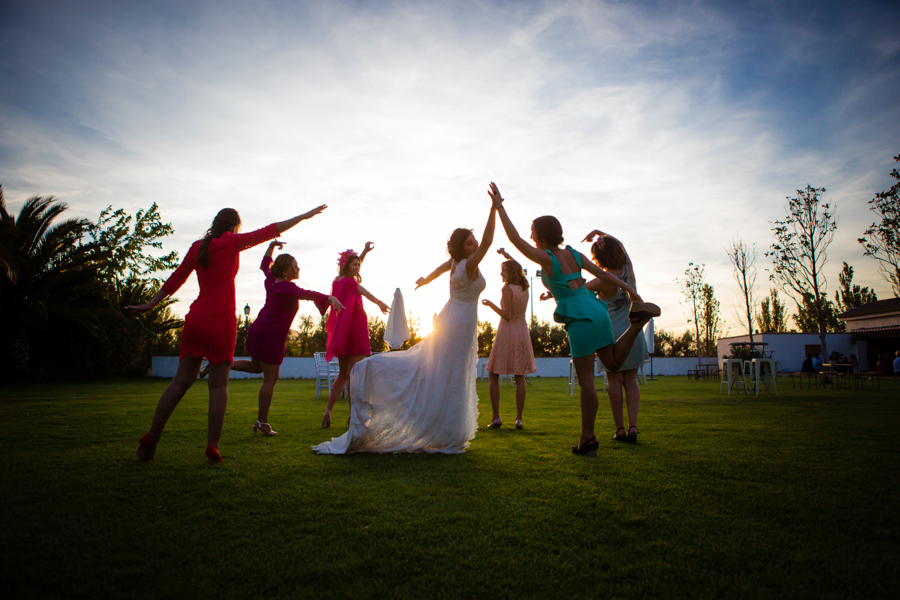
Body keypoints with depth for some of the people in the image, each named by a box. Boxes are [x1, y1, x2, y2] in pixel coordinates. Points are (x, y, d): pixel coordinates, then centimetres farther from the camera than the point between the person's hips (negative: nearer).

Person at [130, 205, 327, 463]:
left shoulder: (197, 246, 14)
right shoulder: (231, 242, -1)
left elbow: (176, 278, 17)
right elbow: (270, 231, 0)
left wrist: (151, 304, 25)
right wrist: (304, 216, 5)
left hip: (195, 320, 5)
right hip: (221, 321, -5)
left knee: (181, 381, 10)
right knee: (218, 385, 0)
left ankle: (151, 438, 9)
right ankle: (213, 445, -1)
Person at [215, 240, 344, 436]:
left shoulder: (271, 281, 8)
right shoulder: (288, 287, -18)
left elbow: (265, 265, 29)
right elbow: (307, 294, -36)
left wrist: (271, 246, 30)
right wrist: (330, 298, -48)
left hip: (257, 330, 9)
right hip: (271, 336, -9)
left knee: (256, 367, 33)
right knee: (270, 379, -1)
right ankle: (262, 422, 6)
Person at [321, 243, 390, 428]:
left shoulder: (337, 281, 14)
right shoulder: (350, 282, -9)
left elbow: (353, 267, 28)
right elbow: (365, 293, -24)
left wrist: (365, 251, 26)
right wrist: (380, 303, -36)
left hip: (341, 332, 8)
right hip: (354, 330, -8)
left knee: (343, 374, 15)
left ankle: (327, 412, 9)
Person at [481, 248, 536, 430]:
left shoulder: (507, 288, -13)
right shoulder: (524, 287, 8)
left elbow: (507, 316, -17)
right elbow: (516, 267, 27)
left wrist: (491, 304, -8)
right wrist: (505, 255, 32)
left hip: (507, 332, -6)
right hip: (522, 332, 6)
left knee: (493, 376, 5)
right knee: (520, 377, 6)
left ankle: (496, 416, 0)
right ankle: (519, 418, 6)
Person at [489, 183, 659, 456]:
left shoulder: (546, 258, -9)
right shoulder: (573, 253, 11)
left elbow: (514, 238, -11)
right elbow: (601, 272, 10)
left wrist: (499, 207, -9)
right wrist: (628, 287, 10)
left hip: (581, 319, -7)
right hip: (597, 311, 7)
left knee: (586, 379, -3)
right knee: (614, 363, 23)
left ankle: (588, 437, 4)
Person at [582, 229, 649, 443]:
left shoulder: (603, 281, -15)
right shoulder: (628, 269, -1)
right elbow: (619, 245, 17)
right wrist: (599, 233, 15)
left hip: (612, 332, -4)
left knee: (615, 380, 3)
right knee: (631, 379, 8)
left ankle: (620, 428, 6)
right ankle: (633, 425, 3)